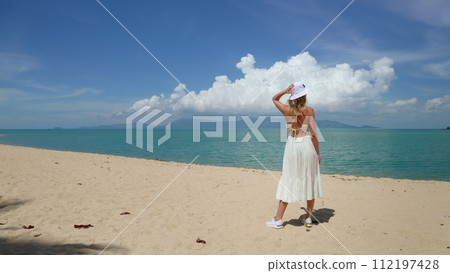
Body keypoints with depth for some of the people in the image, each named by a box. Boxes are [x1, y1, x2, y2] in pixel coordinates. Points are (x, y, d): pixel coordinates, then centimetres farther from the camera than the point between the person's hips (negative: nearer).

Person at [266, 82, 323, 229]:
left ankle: (278, 219, 8)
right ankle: (308, 218, 20)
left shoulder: (287, 110, 1)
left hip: (292, 146, 1)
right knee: (309, 181, 11)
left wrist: (285, 90, 2)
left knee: (288, 182, 6)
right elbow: (314, 134, -8)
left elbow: (274, 99, 20)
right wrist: (318, 153, 1)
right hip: (307, 146, -1)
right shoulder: (309, 110, -4)